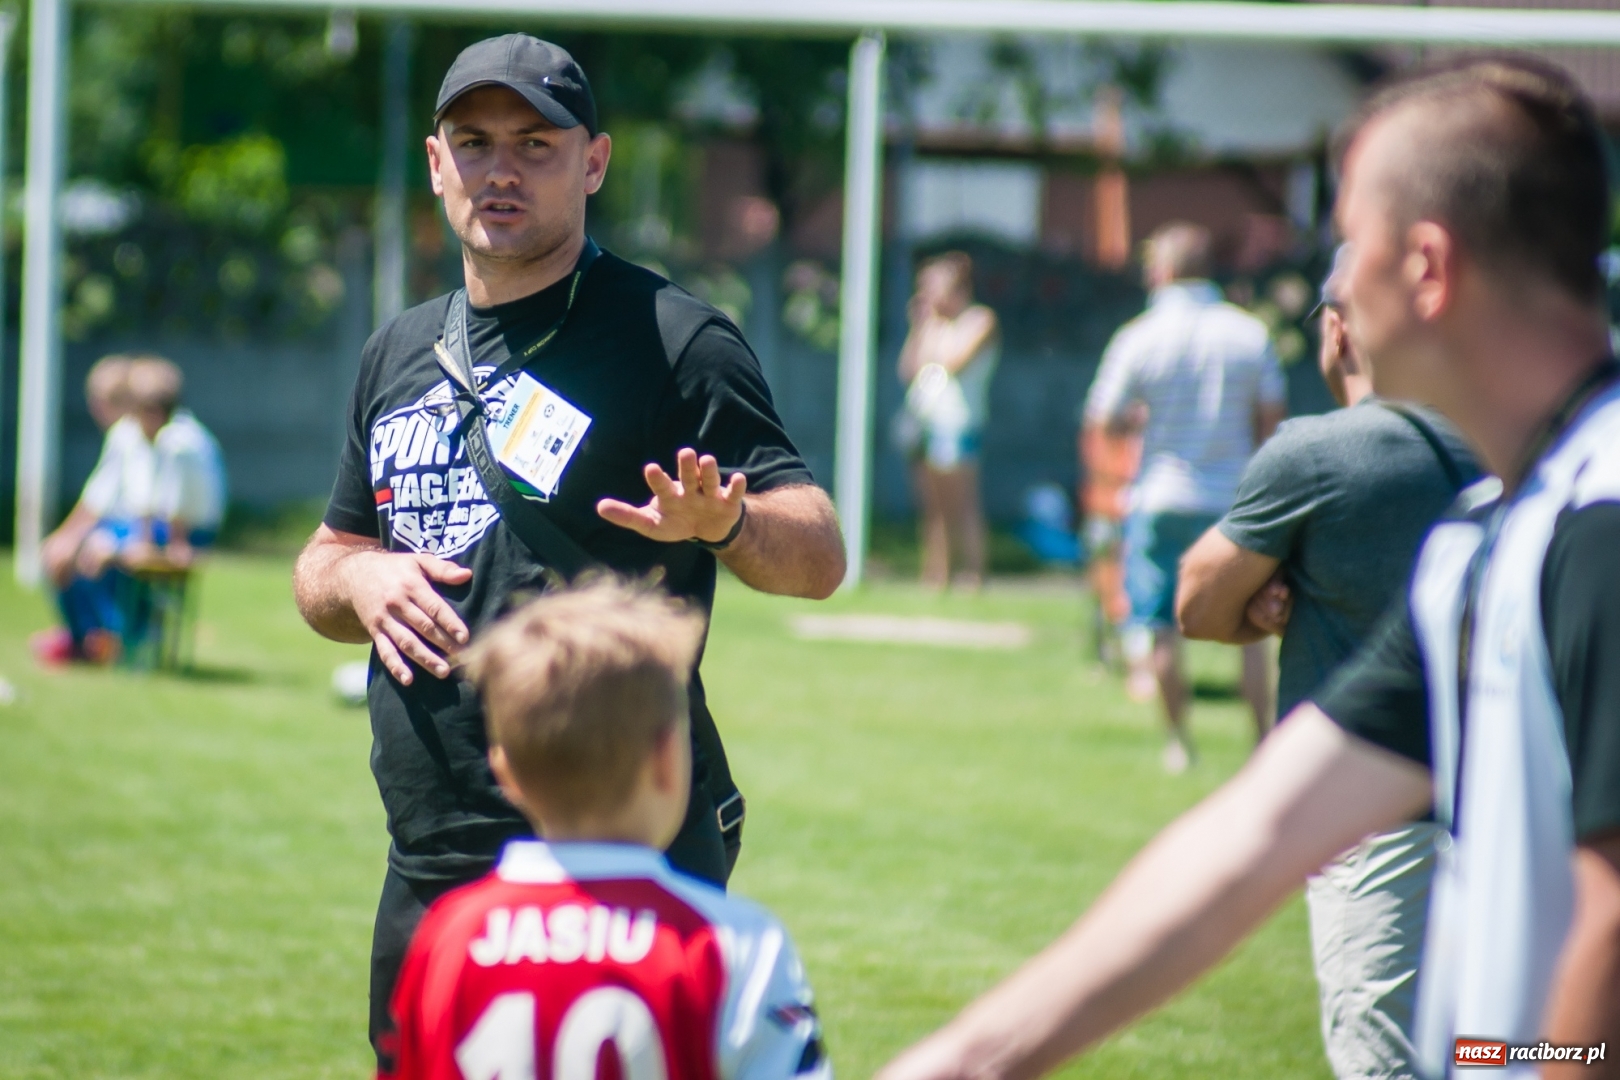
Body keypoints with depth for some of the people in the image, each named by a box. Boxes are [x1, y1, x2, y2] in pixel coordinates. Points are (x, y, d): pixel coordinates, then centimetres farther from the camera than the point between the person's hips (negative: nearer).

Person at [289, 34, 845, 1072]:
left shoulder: (674, 341, -4)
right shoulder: (399, 353, 16)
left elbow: (819, 558, -10)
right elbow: (320, 571, 25)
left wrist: (722, 523, -32)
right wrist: (359, 579, 1)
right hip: (427, 870, 7)